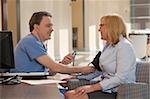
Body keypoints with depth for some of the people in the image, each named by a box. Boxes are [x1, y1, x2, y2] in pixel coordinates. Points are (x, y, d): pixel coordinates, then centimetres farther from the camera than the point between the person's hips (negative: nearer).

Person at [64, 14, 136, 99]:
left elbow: (120, 78, -21)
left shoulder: (124, 46, -12)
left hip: (117, 92, -9)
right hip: (106, 88, 9)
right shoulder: (109, 46, 18)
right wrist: (75, 77, 13)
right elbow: (99, 71, 20)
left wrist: (93, 87, -23)